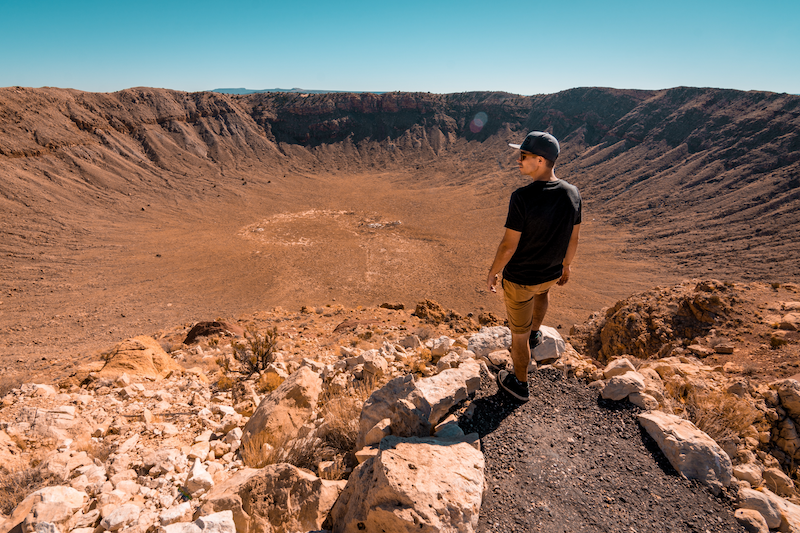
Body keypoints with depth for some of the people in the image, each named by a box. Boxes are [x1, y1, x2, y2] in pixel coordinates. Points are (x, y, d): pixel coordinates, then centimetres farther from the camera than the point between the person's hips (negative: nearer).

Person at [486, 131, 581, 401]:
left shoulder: (522, 197, -28)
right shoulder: (572, 194, -9)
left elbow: (509, 245, -23)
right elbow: (573, 238, 3)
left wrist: (492, 273, -6)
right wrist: (566, 265, 20)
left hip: (519, 279, -5)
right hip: (552, 273, 6)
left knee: (519, 334, 14)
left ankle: (520, 384, 35)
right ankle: (534, 333, 54)